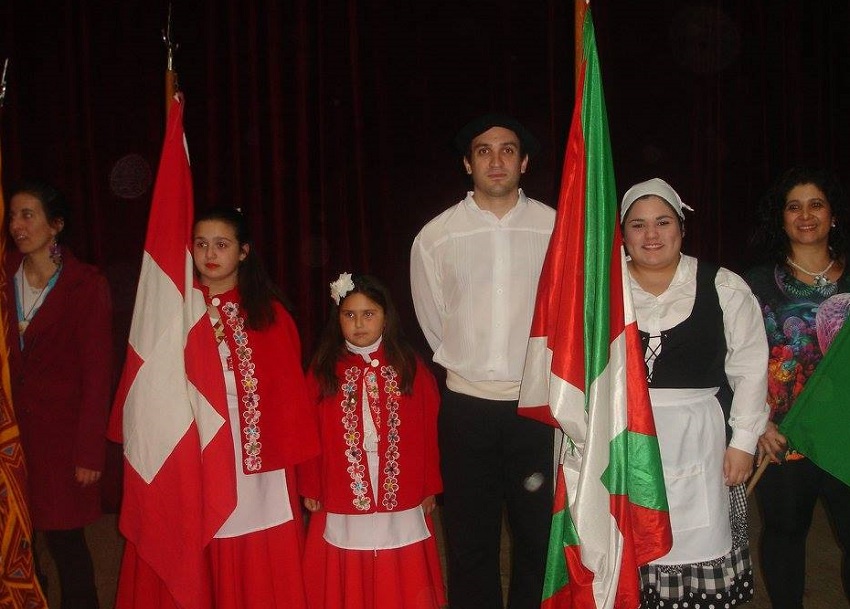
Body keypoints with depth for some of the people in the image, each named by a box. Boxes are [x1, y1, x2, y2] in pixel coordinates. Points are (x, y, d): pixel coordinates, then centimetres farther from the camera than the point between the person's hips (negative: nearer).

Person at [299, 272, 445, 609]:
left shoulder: (411, 369, 1)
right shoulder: (323, 372, 0)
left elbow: (430, 432, 2)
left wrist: (430, 487, 2)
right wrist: (311, 489, 2)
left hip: (401, 506, 0)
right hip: (342, 509, 0)